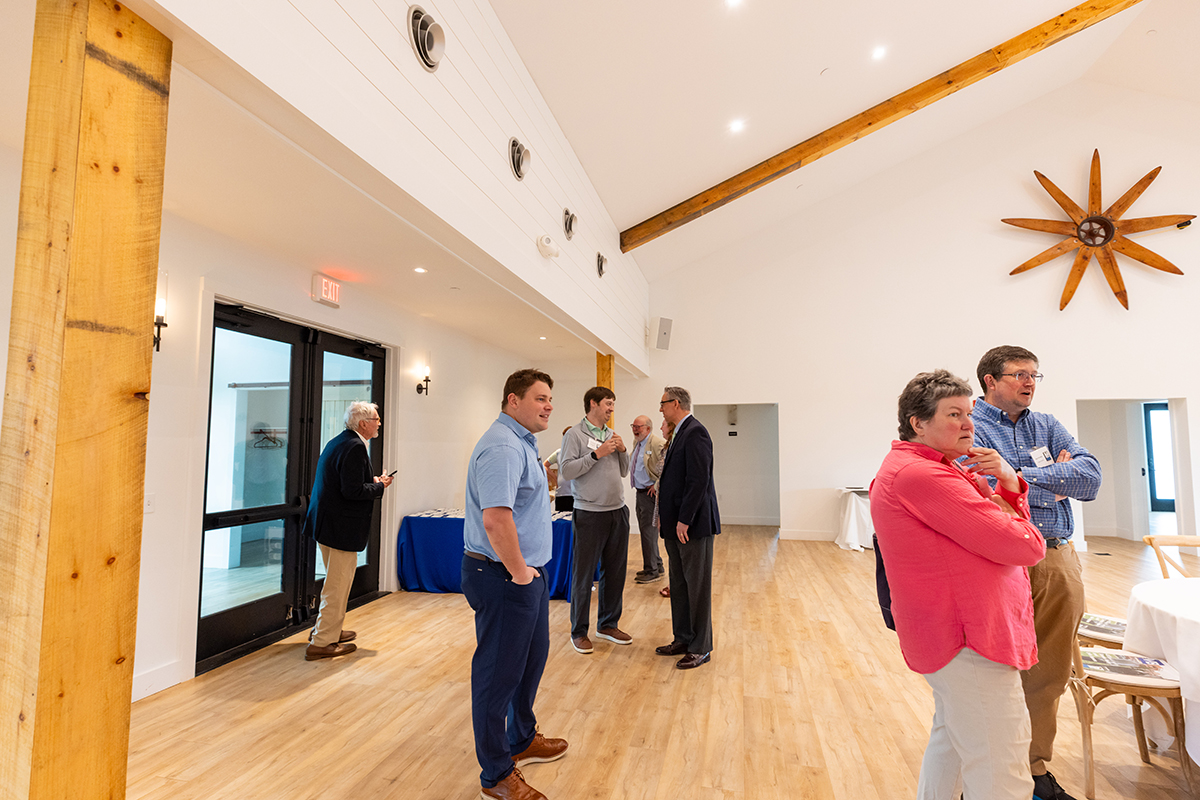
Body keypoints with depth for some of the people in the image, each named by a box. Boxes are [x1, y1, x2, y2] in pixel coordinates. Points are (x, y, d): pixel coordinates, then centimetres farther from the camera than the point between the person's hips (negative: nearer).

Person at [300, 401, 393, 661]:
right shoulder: (355, 447, -20)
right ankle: (322, 643, 11)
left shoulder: (338, 442, 12)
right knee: (338, 584, 1)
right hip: (342, 527, -11)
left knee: (338, 580, 24)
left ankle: (329, 629, 38)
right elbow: (353, 491, -26)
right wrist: (380, 486, -11)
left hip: (327, 520, 11)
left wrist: (372, 481, 10)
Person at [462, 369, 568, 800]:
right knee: (499, 672, 5)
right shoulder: (502, 445, -22)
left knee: (532, 657, 24)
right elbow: (495, 520, -32)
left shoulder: (521, 441, 13)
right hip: (504, 577, -11)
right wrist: (520, 572, -20)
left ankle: (522, 740, 44)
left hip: (527, 573, 11)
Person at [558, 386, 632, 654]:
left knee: (615, 572, 14)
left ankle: (608, 625, 29)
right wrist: (597, 454, -17)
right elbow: (566, 470, -15)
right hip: (589, 514, -6)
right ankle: (579, 631, 18)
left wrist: (622, 451, -1)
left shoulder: (613, 435, 12)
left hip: (617, 511, 6)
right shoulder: (575, 435, -6)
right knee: (583, 574, 3)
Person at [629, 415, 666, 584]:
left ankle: (652, 571, 7)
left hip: (650, 493, -10)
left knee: (648, 531, -5)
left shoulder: (658, 444, -17)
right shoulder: (636, 442, 13)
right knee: (645, 531, 17)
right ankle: (657, 566, 30)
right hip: (640, 492, 10)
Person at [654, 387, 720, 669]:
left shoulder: (695, 432, -16)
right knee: (678, 585, 17)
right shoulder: (680, 433, 14)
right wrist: (666, 516, 13)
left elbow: (698, 480, -22)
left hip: (693, 524, -10)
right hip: (676, 524, 10)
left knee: (698, 586, 3)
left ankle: (700, 648, 16)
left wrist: (684, 520, -20)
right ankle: (683, 639, 30)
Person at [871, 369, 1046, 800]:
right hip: (970, 639, -12)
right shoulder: (923, 474, -22)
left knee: (952, 735, 27)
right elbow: (1023, 546, -22)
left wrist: (1008, 481, -5)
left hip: (948, 632, 12)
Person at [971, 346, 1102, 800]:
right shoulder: (970, 427, -6)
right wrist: (1056, 484, -5)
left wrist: (1023, 475, -10)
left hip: (1059, 563, 6)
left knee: (1049, 676, 14)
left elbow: (1091, 477, 2)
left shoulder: (1047, 426, 14)